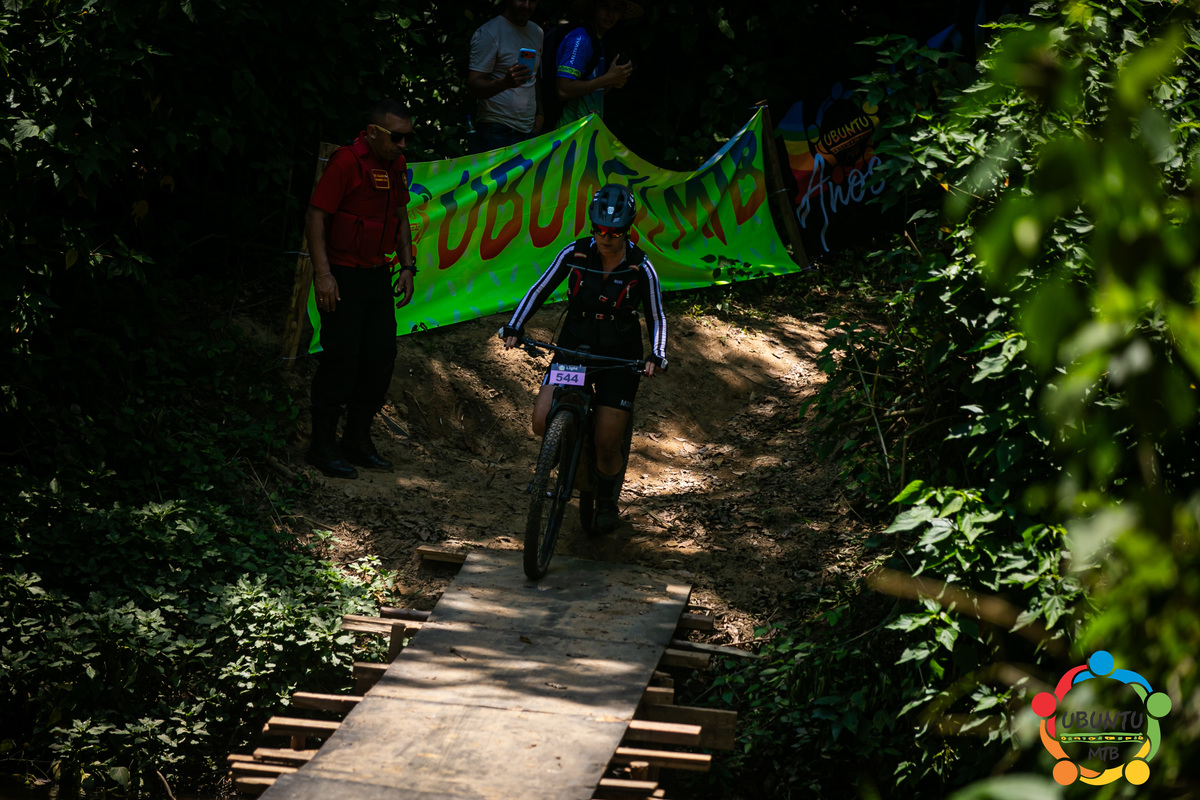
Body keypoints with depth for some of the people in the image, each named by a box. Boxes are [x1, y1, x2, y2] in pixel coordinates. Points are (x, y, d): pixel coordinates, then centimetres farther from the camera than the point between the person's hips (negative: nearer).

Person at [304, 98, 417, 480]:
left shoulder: (396, 165, 7)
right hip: (343, 276, -8)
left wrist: (406, 267, 13)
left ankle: (358, 440, 21)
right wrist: (323, 274, -21)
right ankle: (323, 445, 6)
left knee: (381, 357, 8)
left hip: (378, 274, 8)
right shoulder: (346, 162, -16)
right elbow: (315, 217, -17)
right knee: (341, 359, -5)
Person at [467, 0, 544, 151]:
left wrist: (539, 113, 12)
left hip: (529, 129, 6)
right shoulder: (488, 33, -9)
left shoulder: (537, 32, 14)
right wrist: (506, 82, -33)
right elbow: (473, 88, -16)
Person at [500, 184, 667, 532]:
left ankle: (607, 500, 27)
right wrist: (514, 327, -16)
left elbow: (656, 318, -5)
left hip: (619, 358, -2)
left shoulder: (641, 268, -14)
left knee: (607, 447, -4)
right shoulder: (575, 254, -11)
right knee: (542, 423, -17)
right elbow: (540, 290, -3)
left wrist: (656, 356, -22)